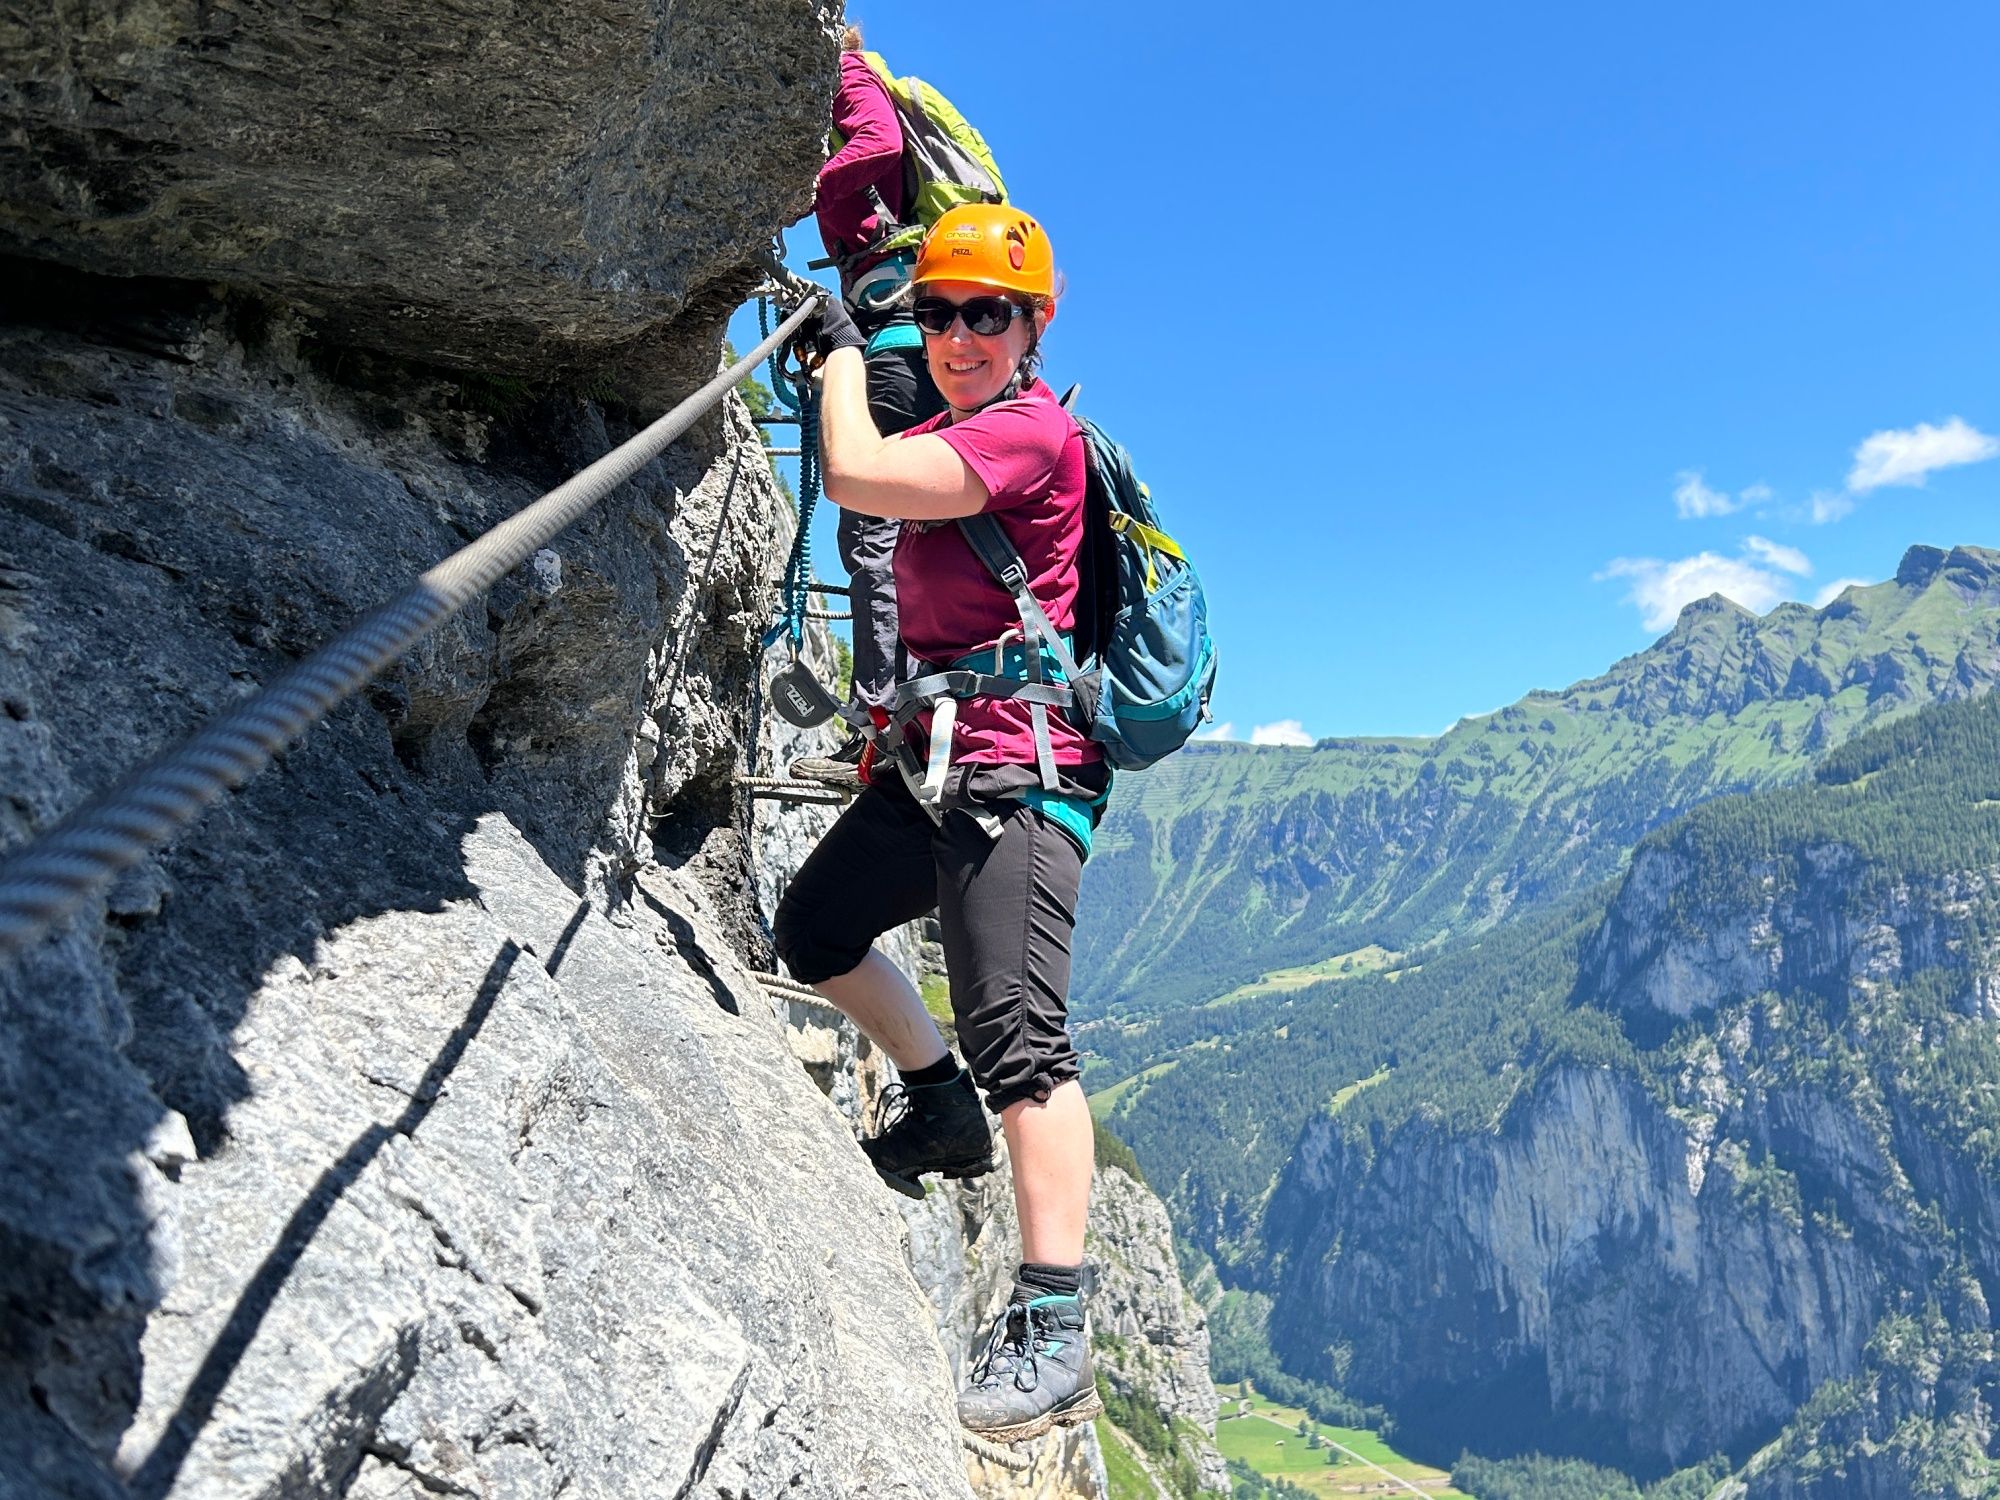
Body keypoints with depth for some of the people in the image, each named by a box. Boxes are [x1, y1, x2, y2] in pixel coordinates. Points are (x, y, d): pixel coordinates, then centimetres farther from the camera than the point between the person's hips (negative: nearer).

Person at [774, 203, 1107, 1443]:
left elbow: (856, 476, -24)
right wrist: (838, 349, 22)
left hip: (1016, 768, -10)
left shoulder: (1033, 430, -12)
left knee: (1017, 1026, -19)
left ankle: (1053, 1335, -17)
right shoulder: (949, 432, 19)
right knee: (816, 930, 20)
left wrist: (845, 347, -8)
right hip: (936, 759, 10)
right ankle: (941, 1104, 37)